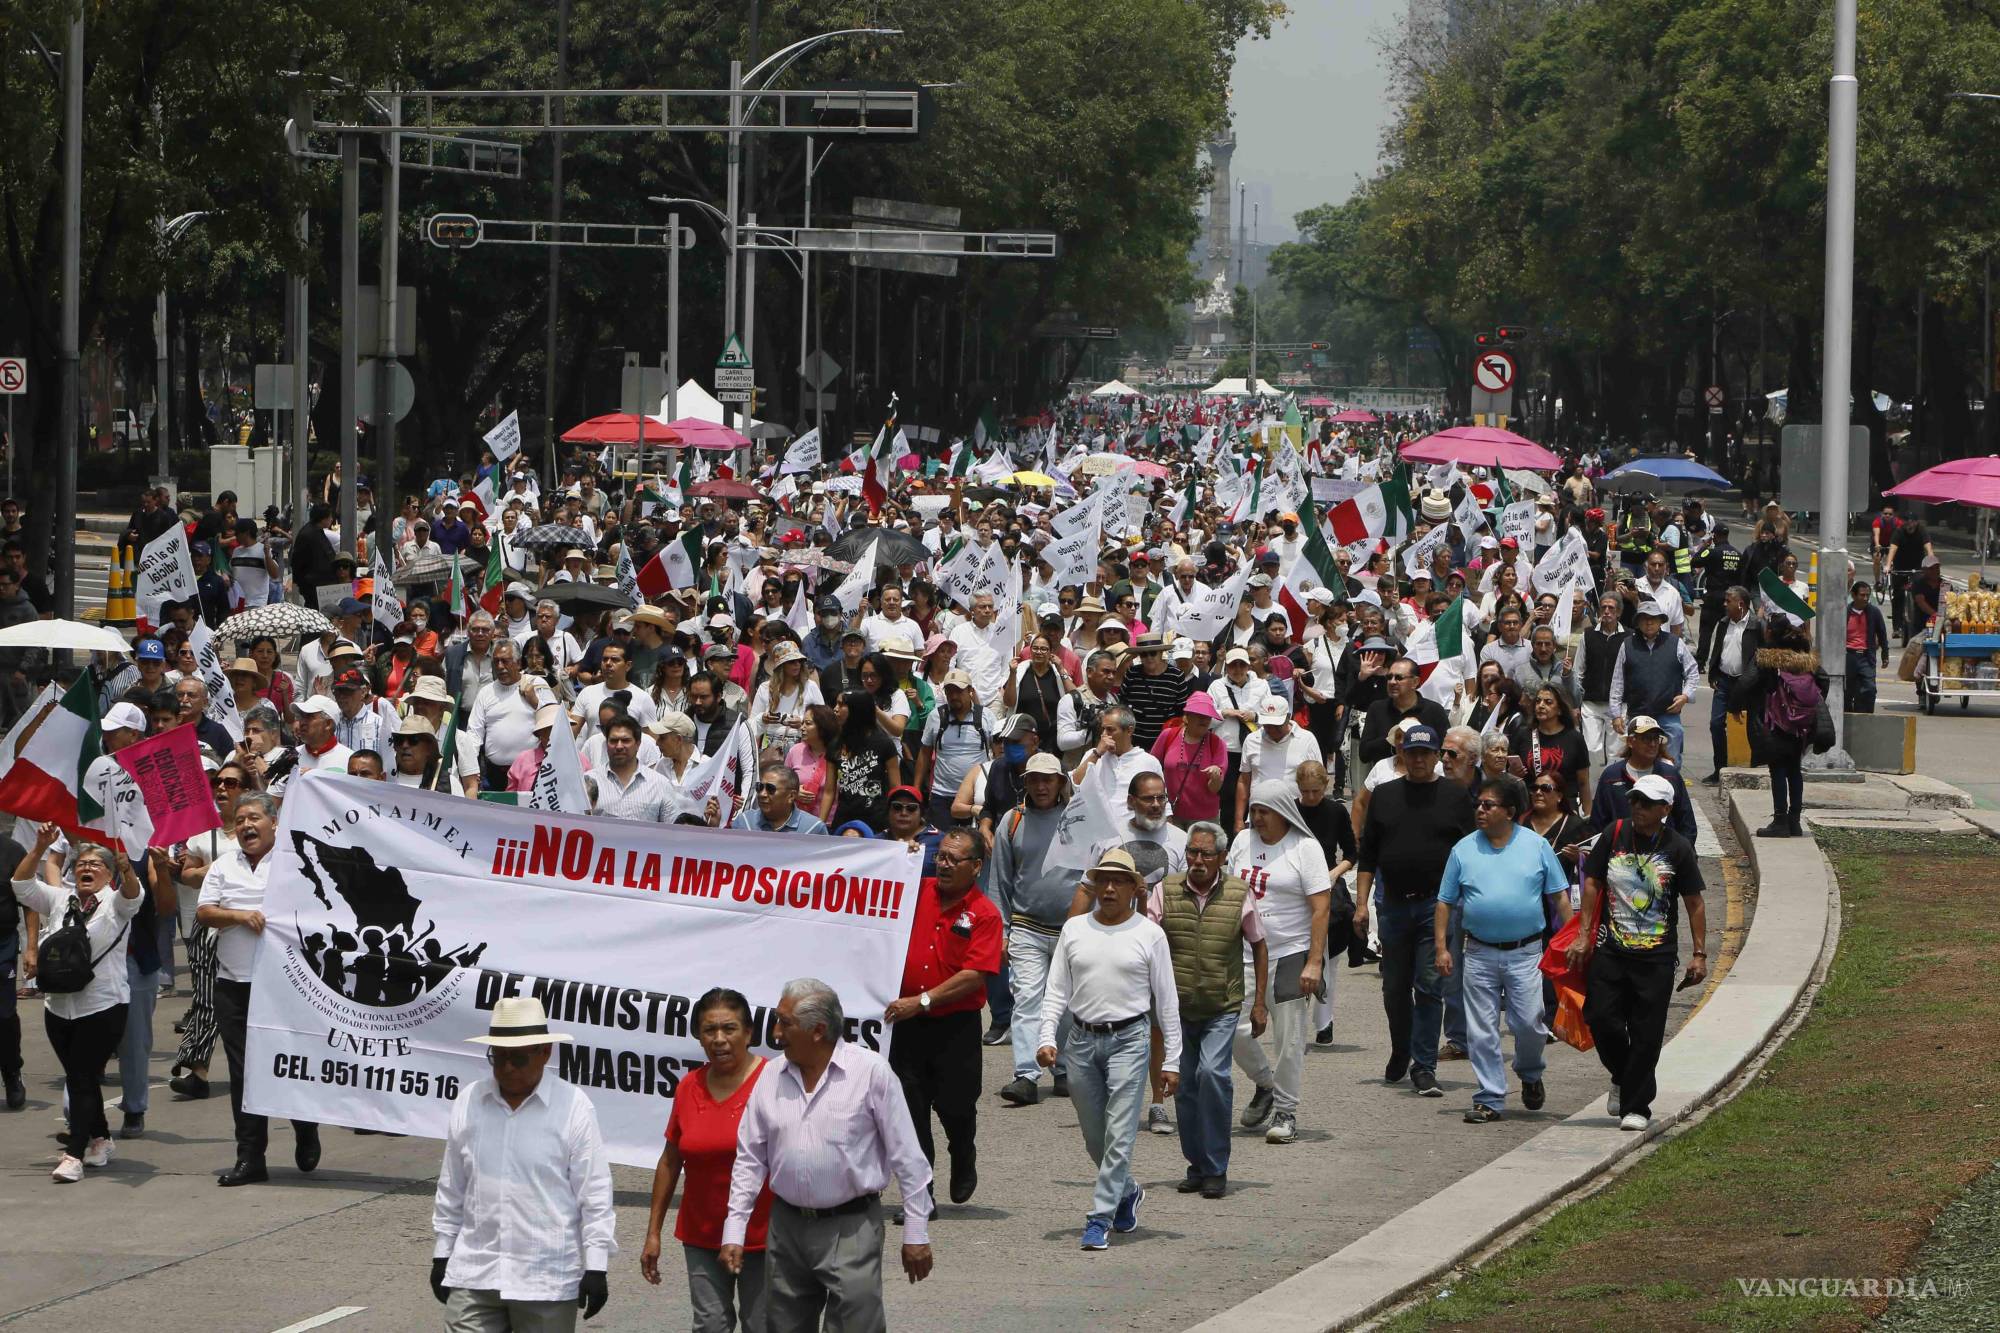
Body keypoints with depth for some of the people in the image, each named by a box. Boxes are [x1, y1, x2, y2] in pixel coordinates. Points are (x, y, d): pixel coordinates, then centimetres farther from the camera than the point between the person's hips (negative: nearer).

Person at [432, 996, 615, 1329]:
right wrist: (442, 1254, 14)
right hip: (474, 1273, 3)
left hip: (547, 1280, -3)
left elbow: (595, 1193, -5)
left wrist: (596, 1266, -7)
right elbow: (451, 1188, 14)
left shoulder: (573, 1107, -5)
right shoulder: (468, 1102, 6)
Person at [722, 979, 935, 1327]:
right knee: (785, 1324, 11)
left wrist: (916, 1234, -6)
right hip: (787, 1228, 5)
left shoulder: (871, 1072, -8)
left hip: (852, 1229, -5)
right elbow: (749, 1160, 9)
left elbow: (907, 1158, -5)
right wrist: (733, 1233, 4)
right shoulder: (772, 1079, 5)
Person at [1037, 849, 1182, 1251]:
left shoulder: (1148, 934, 1)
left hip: (1128, 1040, -3)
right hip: (1082, 1039, 3)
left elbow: (1167, 1001, 3)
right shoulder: (1075, 930, 8)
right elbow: (1057, 990, 9)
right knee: (1094, 1138, 12)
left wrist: (1171, 1060, 0)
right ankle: (1127, 1193, 36)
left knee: (1119, 1135, -10)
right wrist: (1047, 1037, -5)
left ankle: (1100, 1219, -8)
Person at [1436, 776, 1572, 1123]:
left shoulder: (1536, 846, 2)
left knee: (1528, 1022, -5)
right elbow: (1445, 902, 8)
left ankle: (1530, 1074, 25)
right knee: (1482, 1032, 1)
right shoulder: (1464, 849, 5)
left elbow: (1560, 897, 6)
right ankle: (1490, 1099, 8)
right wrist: (1441, 947, 0)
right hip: (1479, 954, 1)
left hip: (1525, 953, -1)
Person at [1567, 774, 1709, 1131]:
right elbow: (1592, 883, 10)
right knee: (1601, 1019, -5)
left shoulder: (1677, 849, -1)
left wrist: (1699, 955, 1)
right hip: (1609, 950, 2)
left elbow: (1695, 904, 4)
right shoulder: (1614, 836, 4)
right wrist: (1584, 935, 4)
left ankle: (1636, 1107, 6)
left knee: (1646, 1034, -2)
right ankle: (1623, 1077, 23)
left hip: (1655, 955, -2)